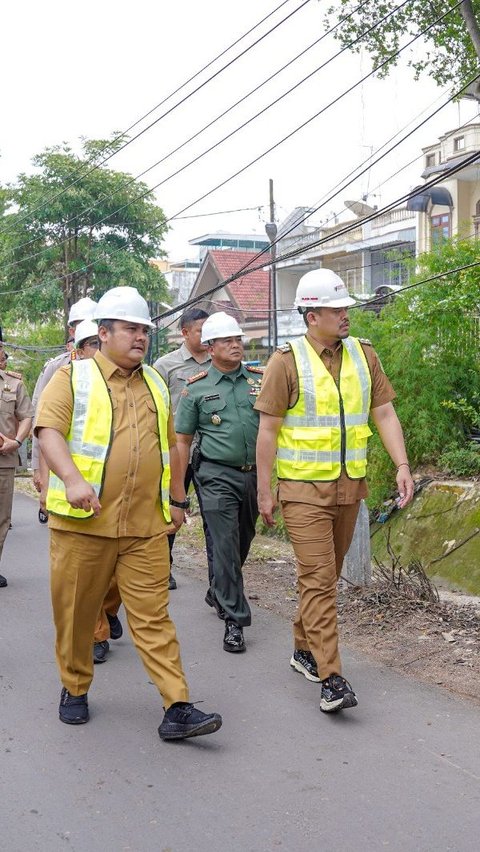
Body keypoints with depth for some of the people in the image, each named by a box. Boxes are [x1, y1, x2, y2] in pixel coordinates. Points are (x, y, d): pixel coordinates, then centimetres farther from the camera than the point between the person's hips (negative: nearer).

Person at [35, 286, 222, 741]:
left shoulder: (155, 384, 17)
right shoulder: (73, 378, 0)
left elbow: (170, 445, 25)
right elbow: (49, 430, -14)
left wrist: (177, 499, 24)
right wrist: (71, 478, -29)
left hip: (146, 526, 3)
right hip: (84, 522, -3)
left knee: (153, 617, -1)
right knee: (76, 613, 9)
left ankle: (177, 709, -3)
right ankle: (74, 690, 30)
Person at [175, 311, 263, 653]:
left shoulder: (260, 379, 6)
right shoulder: (196, 388, -1)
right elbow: (183, 440, 4)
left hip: (256, 473, 4)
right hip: (218, 475, -4)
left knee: (243, 545, 17)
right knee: (226, 548, -8)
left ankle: (220, 594, 41)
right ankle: (235, 619, -3)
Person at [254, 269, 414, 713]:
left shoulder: (364, 354, 6)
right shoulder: (287, 361, -8)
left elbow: (384, 413, 7)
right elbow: (268, 429, -6)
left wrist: (403, 466, -4)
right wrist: (265, 490, -8)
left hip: (350, 486, 5)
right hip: (304, 488, -5)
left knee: (327, 575, 15)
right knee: (318, 579, -9)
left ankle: (304, 650, 33)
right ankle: (331, 678, -8)